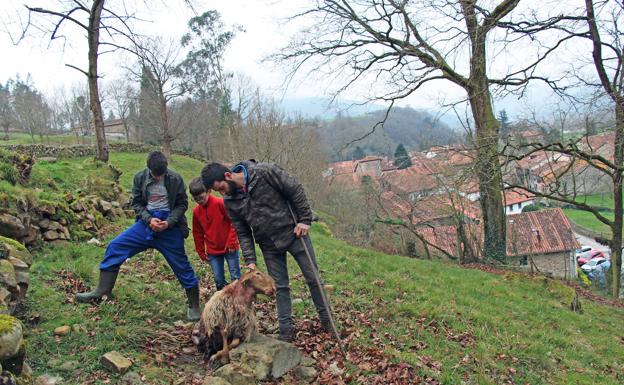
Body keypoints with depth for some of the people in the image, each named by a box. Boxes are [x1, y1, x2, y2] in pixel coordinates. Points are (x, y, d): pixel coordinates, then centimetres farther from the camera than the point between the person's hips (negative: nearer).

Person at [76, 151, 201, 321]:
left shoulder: (175, 179, -9)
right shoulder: (140, 178, -3)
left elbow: (182, 204, -3)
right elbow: (136, 203, 3)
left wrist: (169, 222, -18)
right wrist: (149, 219, -15)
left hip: (169, 226, -3)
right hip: (147, 222, 3)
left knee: (182, 267, 1)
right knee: (116, 246, -10)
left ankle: (194, 307, 16)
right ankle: (102, 290, -3)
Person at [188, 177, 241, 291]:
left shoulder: (220, 203, -13)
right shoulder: (196, 211, 3)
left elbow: (234, 222, -10)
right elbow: (197, 234, 12)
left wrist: (232, 243, -10)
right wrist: (201, 252, 12)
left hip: (229, 248, -4)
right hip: (213, 251, 4)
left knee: (236, 277, 1)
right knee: (219, 280, 6)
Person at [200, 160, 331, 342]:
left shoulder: (264, 172, -22)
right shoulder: (230, 201, -6)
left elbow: (295, 189, -15)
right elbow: (243, 233, 2)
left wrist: (304, 219, -15)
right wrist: (250, 260, -6)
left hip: (294, 232, -3)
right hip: (269, 246, 3)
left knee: (313, 278, 7)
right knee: (280, 286, 7)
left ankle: (326, 318, 24)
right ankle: (286, 328, 20)